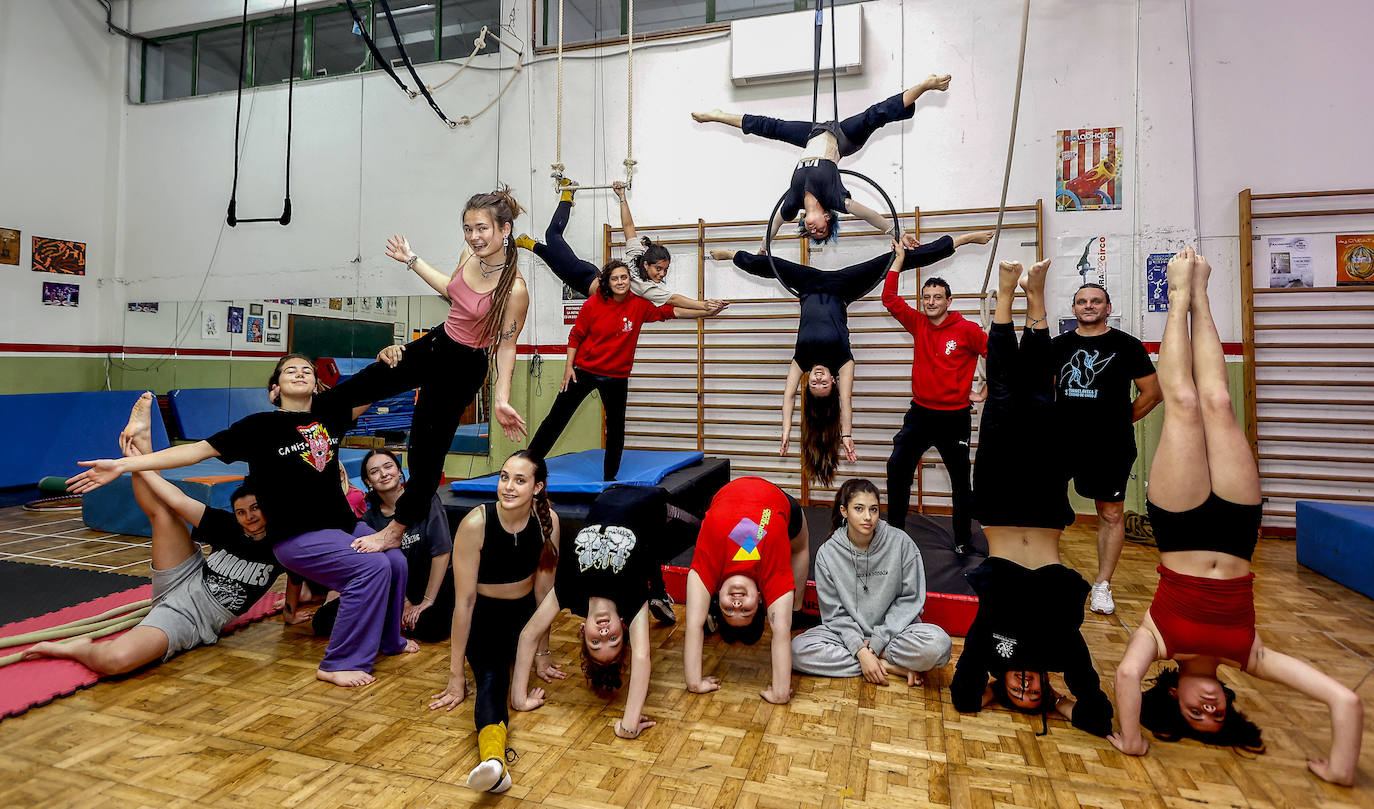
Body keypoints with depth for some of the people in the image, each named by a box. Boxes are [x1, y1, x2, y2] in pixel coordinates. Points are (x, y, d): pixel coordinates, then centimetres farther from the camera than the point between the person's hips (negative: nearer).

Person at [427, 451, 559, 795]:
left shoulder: (547, 520, -17)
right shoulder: (476, 524, -26)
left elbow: (543, 589, -7)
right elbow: (465, 601, -22)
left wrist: (543, 653, 0)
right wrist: (455, 676, -18)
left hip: (523, 610, 8)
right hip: (483, 615, -8)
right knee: (491, 679, -30)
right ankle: (494, 761, -53)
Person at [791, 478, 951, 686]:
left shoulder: (900, 542, -11)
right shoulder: (827, 553, -9)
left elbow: (910, 599, -6)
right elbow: (835, 612, -6)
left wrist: (877, 641, -12)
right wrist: (861, 651, -19)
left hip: (893, 629, -1)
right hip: (849, 633, 2)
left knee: (937, 644, -32)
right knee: (798, 649, -25)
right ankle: (889, 665, -17)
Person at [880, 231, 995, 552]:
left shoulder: (967, 330, -8)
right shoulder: (918, 324, 1)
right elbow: (889, 298, -4)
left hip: (955, 416, -2)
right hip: (921, 413, 3)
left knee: (961, 480, 9)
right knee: (897, 466, -10)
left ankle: (962, 540, 25)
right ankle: (894, 529, 1)